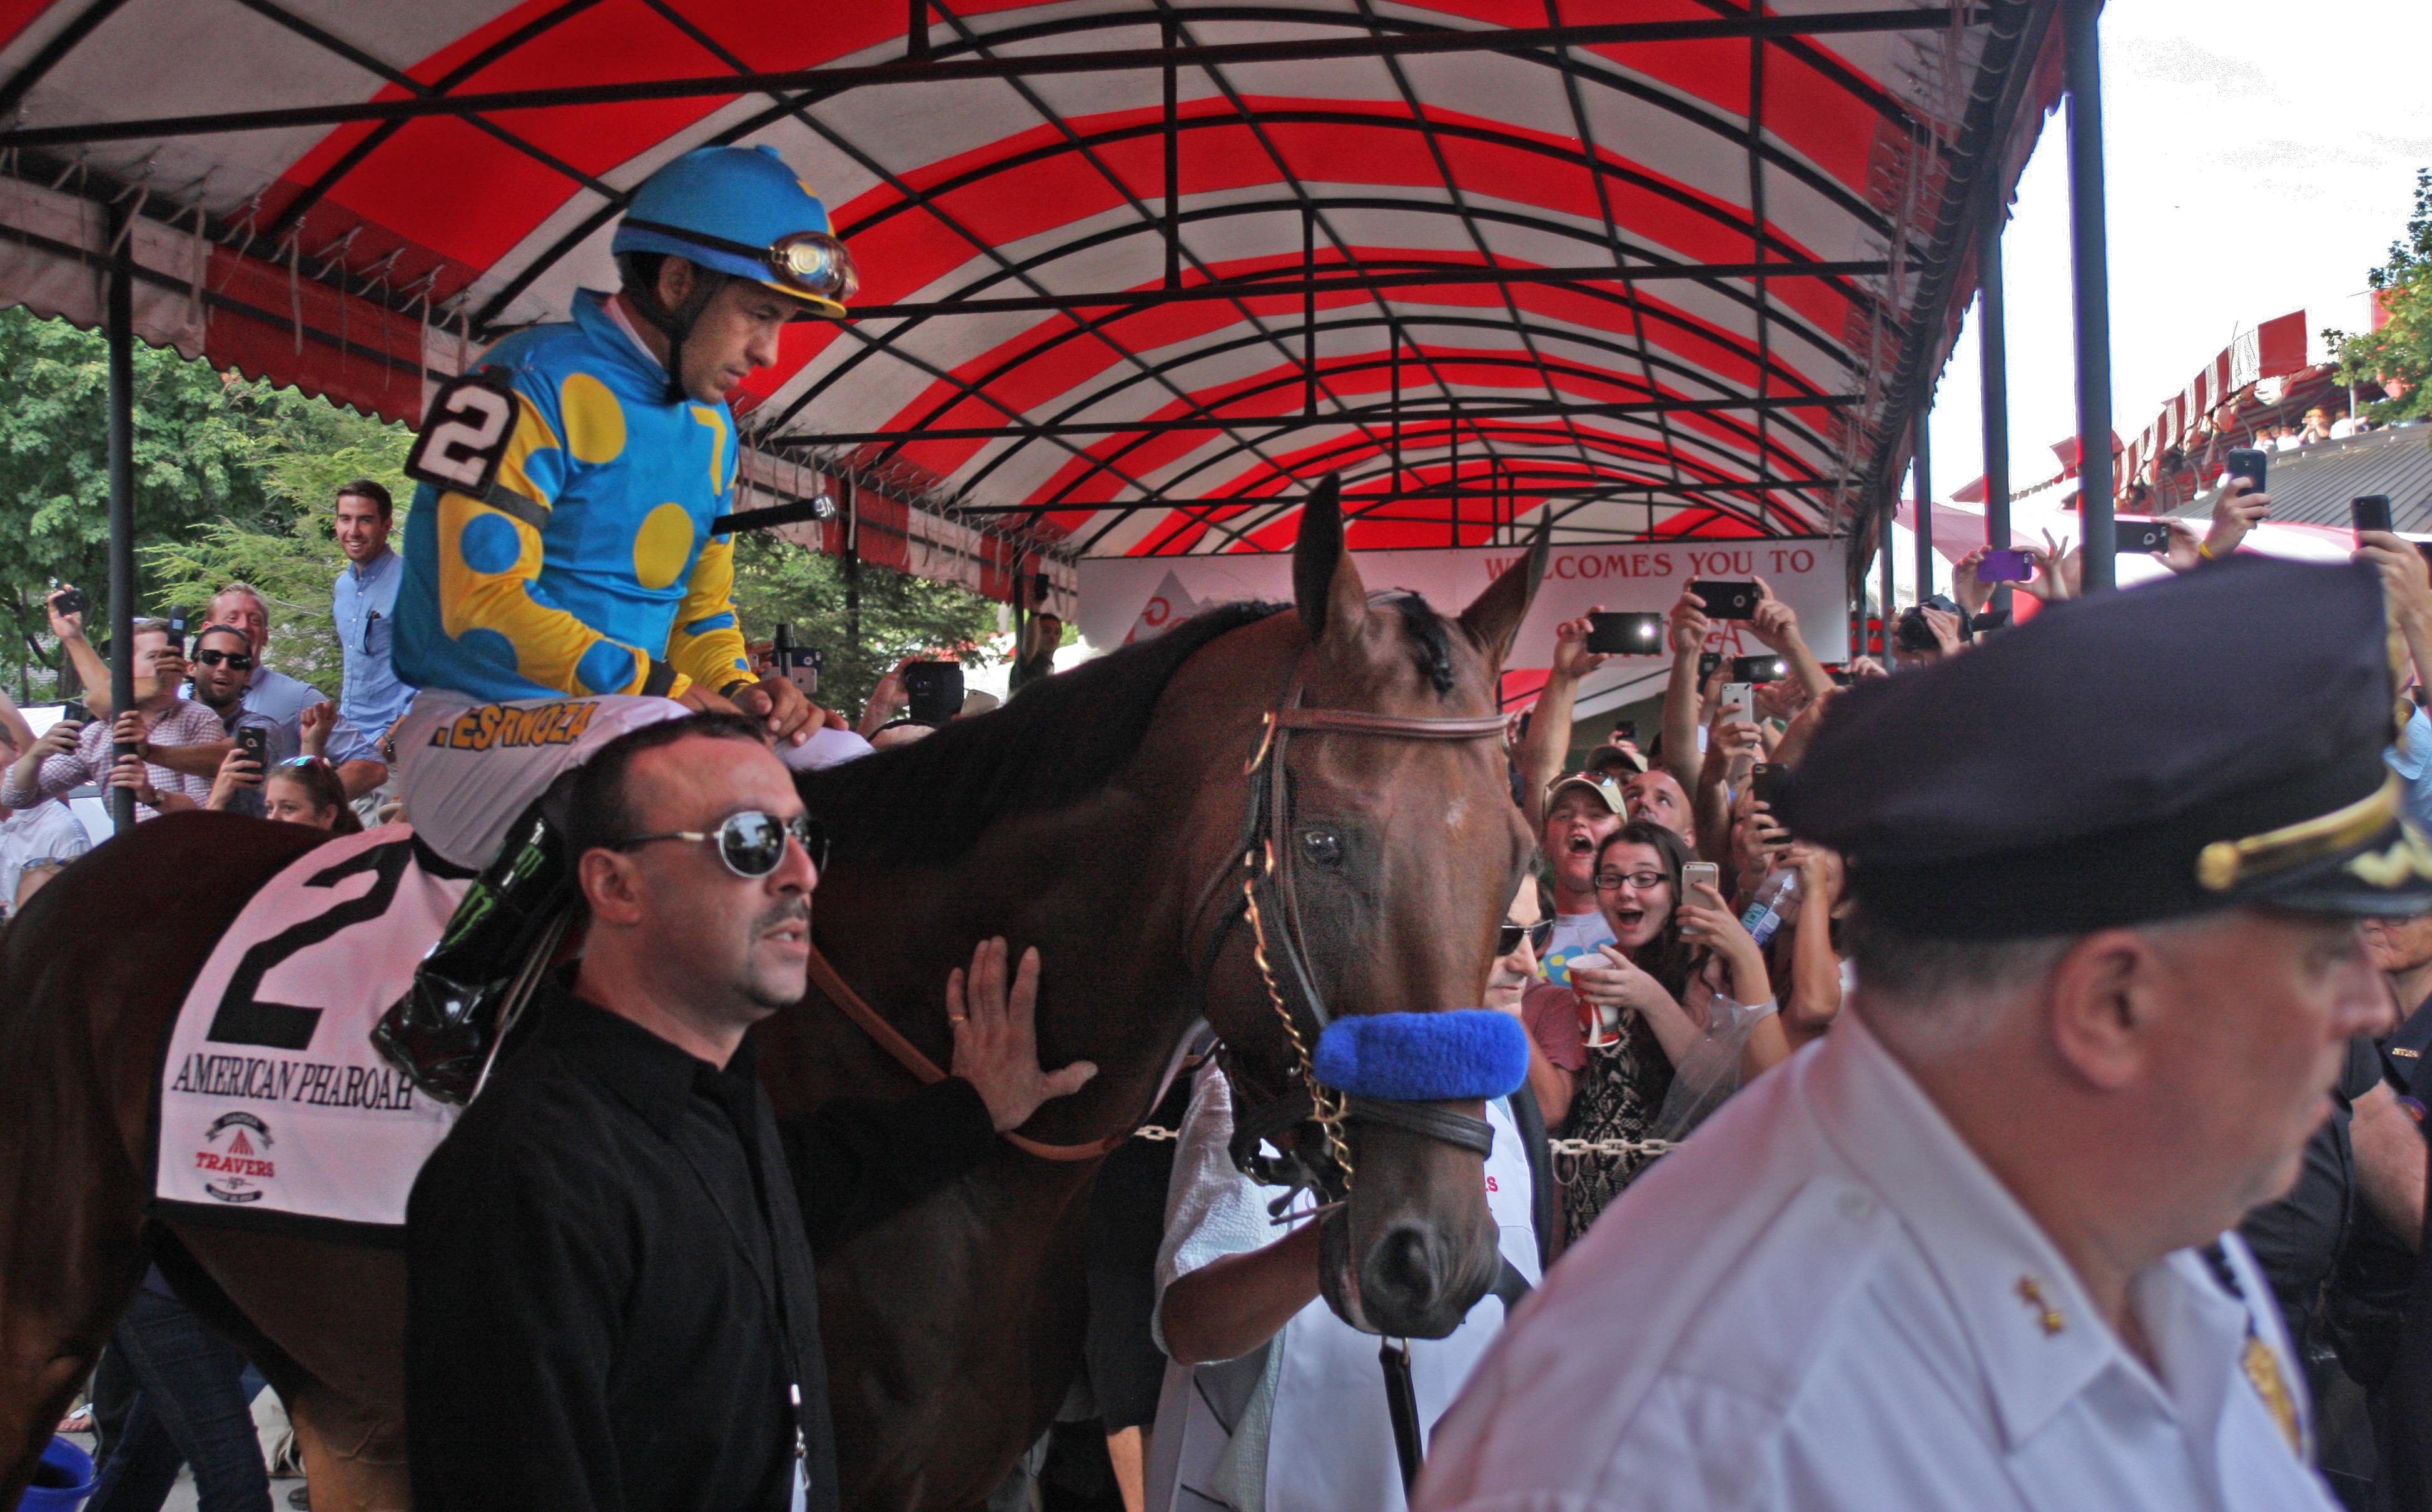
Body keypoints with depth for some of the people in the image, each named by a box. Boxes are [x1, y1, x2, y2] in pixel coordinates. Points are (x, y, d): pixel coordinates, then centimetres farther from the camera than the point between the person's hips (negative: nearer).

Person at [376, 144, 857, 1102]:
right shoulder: (536, 386, -12)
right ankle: (445, 1009, -23)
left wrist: (740, 692, -4)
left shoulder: (710, 427, 15)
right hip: (471, 731, -8)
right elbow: (487, 606, -20)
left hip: (631, 715, 8)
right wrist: (666, 687, -22)